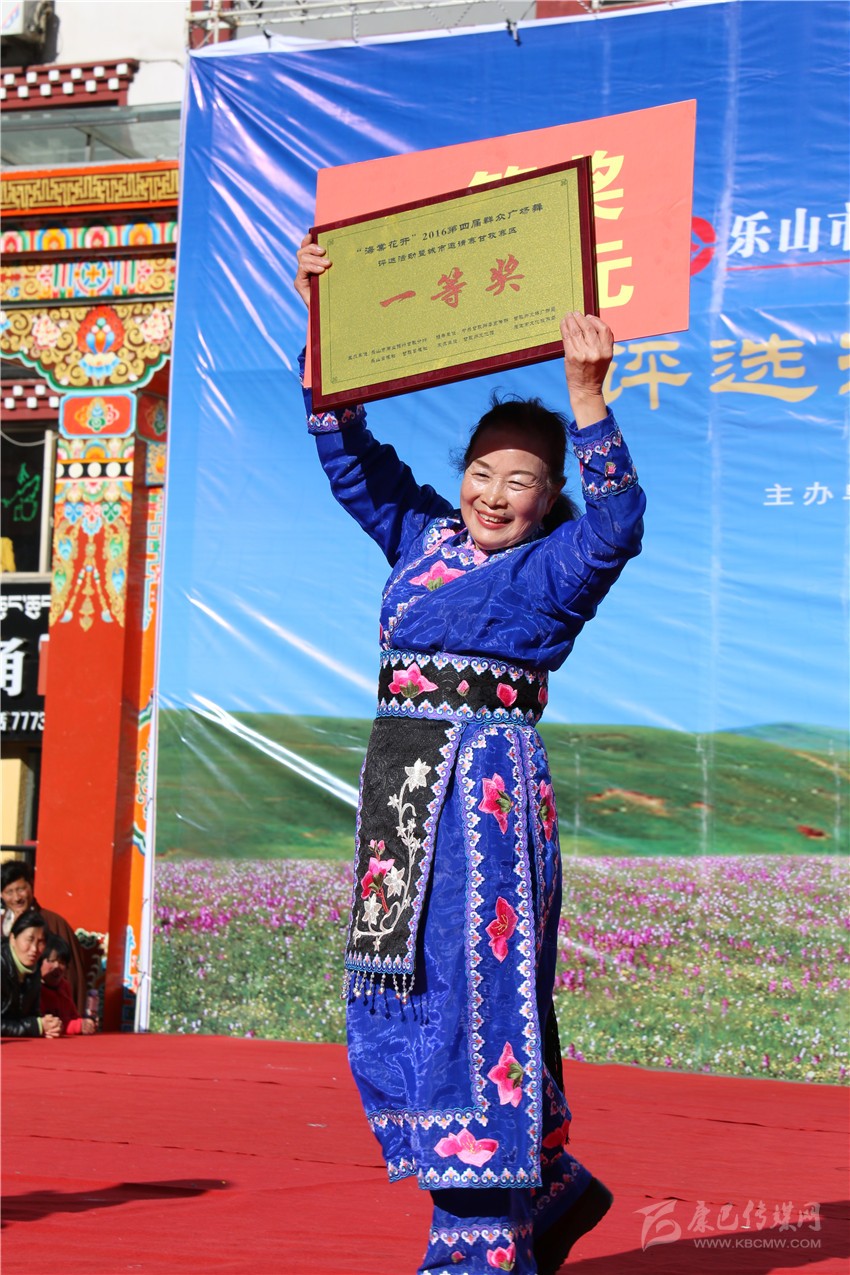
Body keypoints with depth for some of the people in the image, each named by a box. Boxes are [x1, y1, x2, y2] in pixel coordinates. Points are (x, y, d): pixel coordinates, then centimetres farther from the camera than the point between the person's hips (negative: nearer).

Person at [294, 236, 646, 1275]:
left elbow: (616, 522, -19)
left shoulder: (553, 568, 0)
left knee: (474, 992, -8)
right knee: (398, 999, 9)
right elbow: (348, 451, 20)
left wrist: (585, 396, -25)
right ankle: (549, 1188, 21)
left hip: (488, 788, -7)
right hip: (401, 779, 7)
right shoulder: (418, 535, 16)